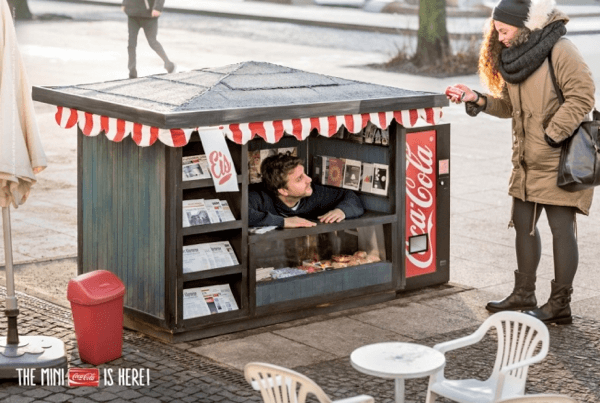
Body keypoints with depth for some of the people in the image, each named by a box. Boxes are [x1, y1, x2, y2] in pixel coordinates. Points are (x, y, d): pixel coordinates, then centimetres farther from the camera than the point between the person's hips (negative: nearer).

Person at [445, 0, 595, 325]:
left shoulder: (559, 50, -16)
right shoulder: (514, 55, 9)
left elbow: (582, 96, -21)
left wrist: (552, 135, -20)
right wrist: (476, 99, 2)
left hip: (559, 159, -9)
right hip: (527, 161, 9)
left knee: (561, 228, -1)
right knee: (523, 224, 14)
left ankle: (560, 304, 6)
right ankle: (524, 294, 28)